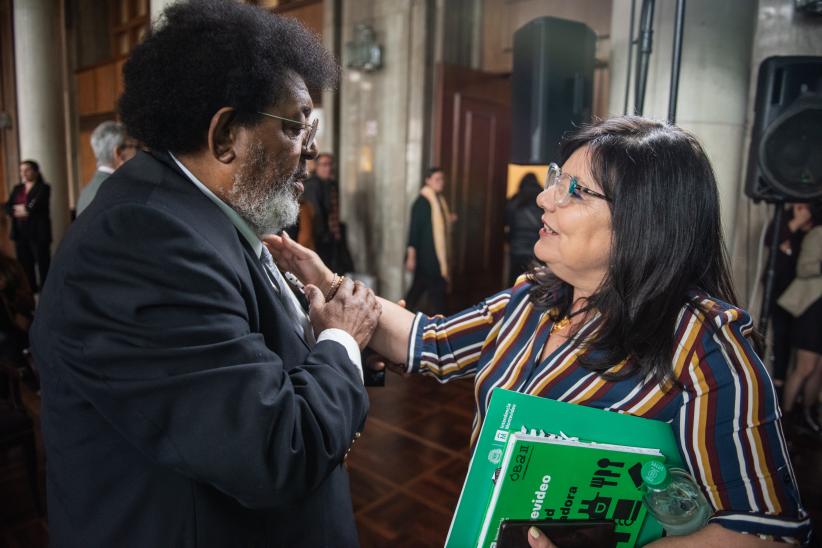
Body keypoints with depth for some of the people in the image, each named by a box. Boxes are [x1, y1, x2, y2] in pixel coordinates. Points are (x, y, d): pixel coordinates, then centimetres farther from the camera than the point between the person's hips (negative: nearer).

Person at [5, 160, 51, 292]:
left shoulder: (43, 187, -1)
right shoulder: (17, 188, 17)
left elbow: (36, 206, -14)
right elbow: (7, 207, 7)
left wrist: (22, 209, 0)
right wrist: (18, 211, -11)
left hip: (38, 232, -6)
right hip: (20, 233, 6)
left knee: (43, 263, -5)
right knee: (24, 264, 8)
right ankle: (30, 290, 17)